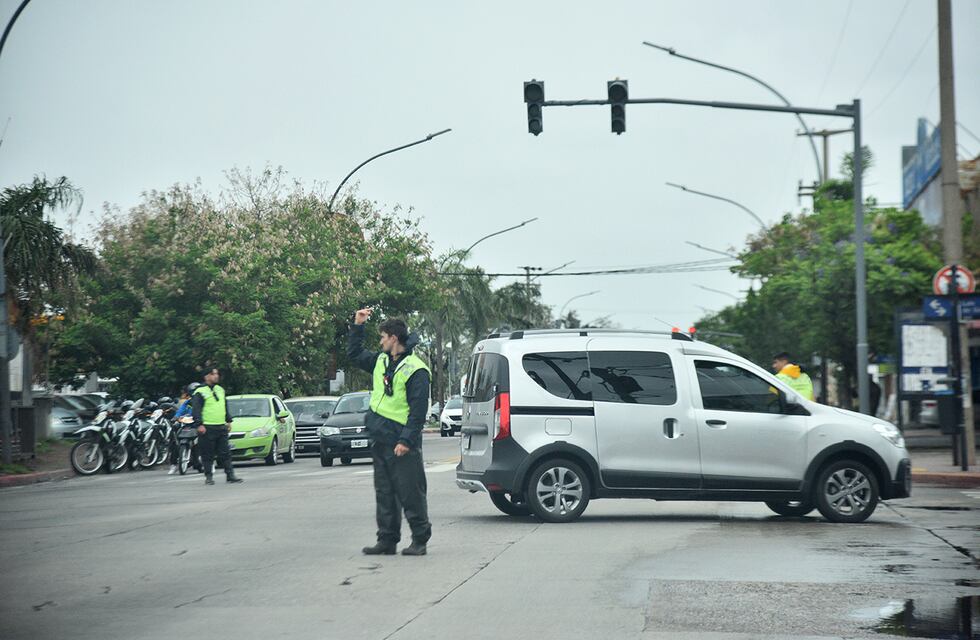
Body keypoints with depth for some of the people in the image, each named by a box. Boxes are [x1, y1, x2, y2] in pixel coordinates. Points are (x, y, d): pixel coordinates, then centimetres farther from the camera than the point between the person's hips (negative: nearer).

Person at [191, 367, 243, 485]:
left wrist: (228, 421, 20)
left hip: (221, 427, 6)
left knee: (225, 453, 5)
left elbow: (225, 407, 25)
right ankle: (208, 476, 7)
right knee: (207, 454, 0)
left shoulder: (220, 390, 17)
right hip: (207, 428, -6)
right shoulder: (200, 392, -5)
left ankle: (230, 475, 6)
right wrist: (199, 424, -17)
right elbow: (196, 409, -10)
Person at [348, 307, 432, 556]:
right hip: (380, 440, 8)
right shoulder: (381, 361, 13)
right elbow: (354, 354, 29)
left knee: (411, 494, -3)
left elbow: (418, 410, -16)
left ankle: (420, 540, 5)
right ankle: (387, 540, 17)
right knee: (384, 494, 11)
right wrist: (357, 326, 19)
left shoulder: (415, 370, -12)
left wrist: (407, 440, -21)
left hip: (402, 444, -8)